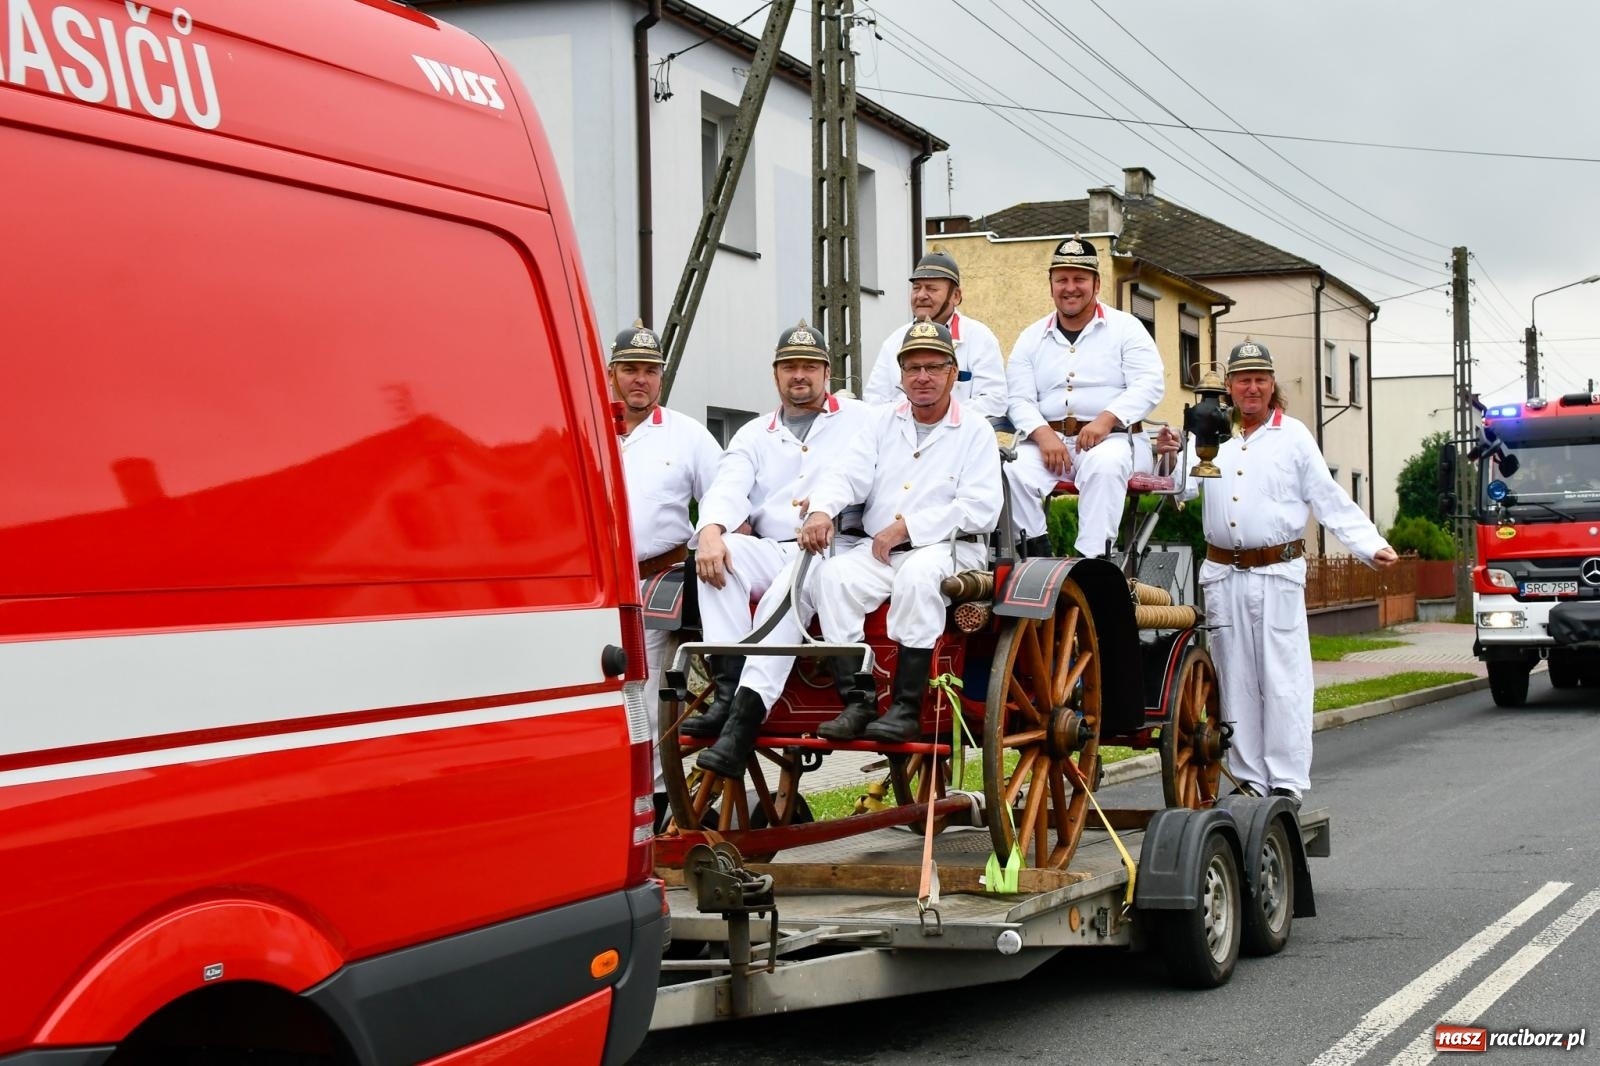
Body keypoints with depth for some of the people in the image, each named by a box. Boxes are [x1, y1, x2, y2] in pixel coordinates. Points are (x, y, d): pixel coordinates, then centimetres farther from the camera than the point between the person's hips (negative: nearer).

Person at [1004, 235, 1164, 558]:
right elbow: (1019, 399, 7)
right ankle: (1037, 558, -24)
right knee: (1015, 470, -29)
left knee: (1104, 466, -37)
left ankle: (1092, 561, -39)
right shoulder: (1032, 338, 18)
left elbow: (1150, 384, -3)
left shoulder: (1125, 328, 10)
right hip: (1047, 438, 3)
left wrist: (1106, 419, -19)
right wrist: (1043, 434, -15)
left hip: (1112, 438, -3)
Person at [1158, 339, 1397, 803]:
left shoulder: (1293, 435, 7)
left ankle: (1287, 782, -3)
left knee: (1284, 681, -6)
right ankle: (1248, 778, 13)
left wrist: (1372, 546, -3)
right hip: (1223, 574, 3)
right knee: (1235, 680, 6)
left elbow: (1330, 501, 6)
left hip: (1277, 574, -3)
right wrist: (1170, 457, -11)